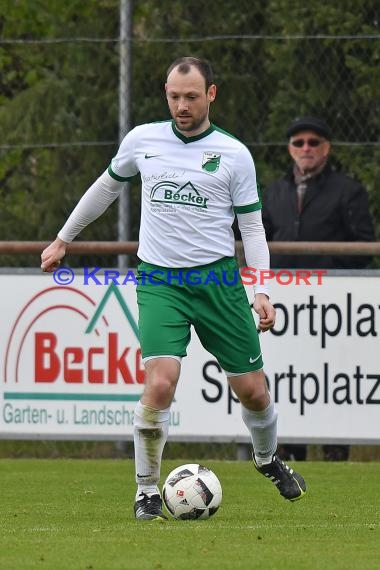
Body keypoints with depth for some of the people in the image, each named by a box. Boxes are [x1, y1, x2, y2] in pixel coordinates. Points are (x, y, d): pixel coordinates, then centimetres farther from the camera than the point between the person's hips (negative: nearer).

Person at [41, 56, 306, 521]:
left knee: (252, 390, 5)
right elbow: (107, 186, 21)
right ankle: (146, 491, -4)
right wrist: (63, 239, 26)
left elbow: (251, 225, 4)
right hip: (159, 281, 0)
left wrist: (261, 290, -8)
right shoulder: (142, 140, 4)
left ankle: (267, 460, 38)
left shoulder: (234, 154, 0)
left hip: (218, 278, 1)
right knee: (160, 383, -21)